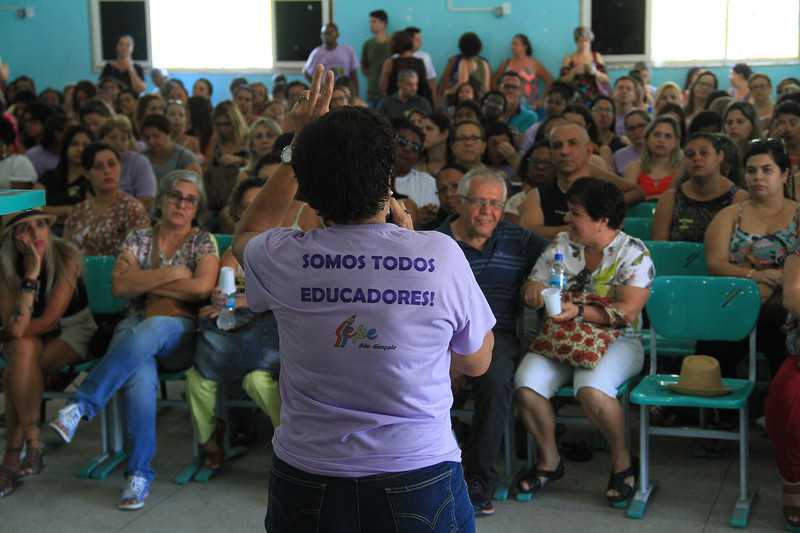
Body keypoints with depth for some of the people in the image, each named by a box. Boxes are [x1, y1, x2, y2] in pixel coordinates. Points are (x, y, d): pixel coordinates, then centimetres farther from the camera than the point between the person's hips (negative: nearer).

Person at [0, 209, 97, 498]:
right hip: (32, 336, 3)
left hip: (73, 331, -2)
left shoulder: (66, 257, -19)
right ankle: (32, 442, -29)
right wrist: (31, 276, -28)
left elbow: (50, 320, -20)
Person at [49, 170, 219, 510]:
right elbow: (119, 286, 2)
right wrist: (170, 274, -5)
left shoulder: (203, 242, 12)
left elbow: (202, 287, -7)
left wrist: (145, 284, -1)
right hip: (135, 327, 1)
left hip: (180, 331, -1)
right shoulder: (139, 239, 18)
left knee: (145, 334, -39)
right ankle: (140, 473, -30)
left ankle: (81, 407, -37)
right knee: (140, 379, -34)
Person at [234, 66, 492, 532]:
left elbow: (247, 235, 14)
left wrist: (303, 147, 12)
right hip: (419, 484, -1)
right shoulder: (440, 254, -15)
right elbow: (476, 363, 2)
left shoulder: (284, 257, -12)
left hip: (307, 481, 1)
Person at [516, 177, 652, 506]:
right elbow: (531, 289, 12)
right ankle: (549, 460, 1)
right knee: (526, 384, -24)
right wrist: (537, 292, -13)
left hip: (616, 341, -4)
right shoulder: (561, 245, 9)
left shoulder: (633, 253, -5)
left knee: (592, 388, -36)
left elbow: (627, 312, -16)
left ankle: (622, 460, -8)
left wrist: (579, 312, -26)